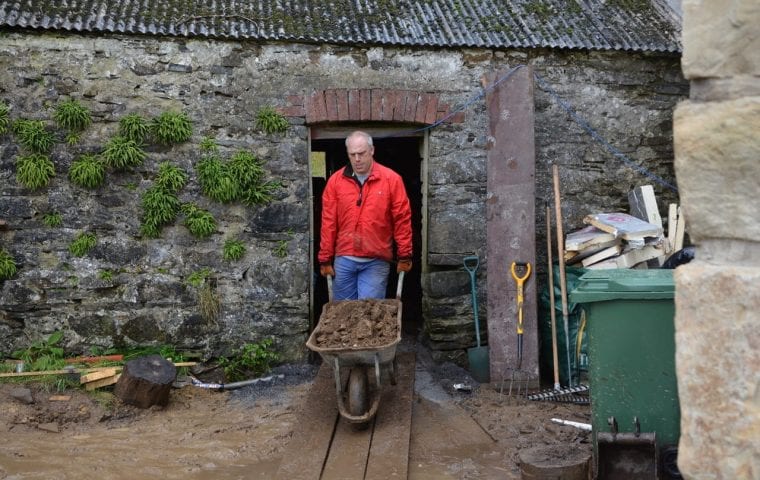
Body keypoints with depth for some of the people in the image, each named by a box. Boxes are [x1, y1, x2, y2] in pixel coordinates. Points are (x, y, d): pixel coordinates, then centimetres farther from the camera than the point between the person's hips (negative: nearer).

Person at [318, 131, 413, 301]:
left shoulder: (391, 179, -3)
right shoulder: (335, 180, 3)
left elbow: (402, 219, -1)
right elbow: (328, 222, 5)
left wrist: (404, 256, -2)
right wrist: (325, 259, 4)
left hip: (376, 261, -2)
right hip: (344, 259, 3)